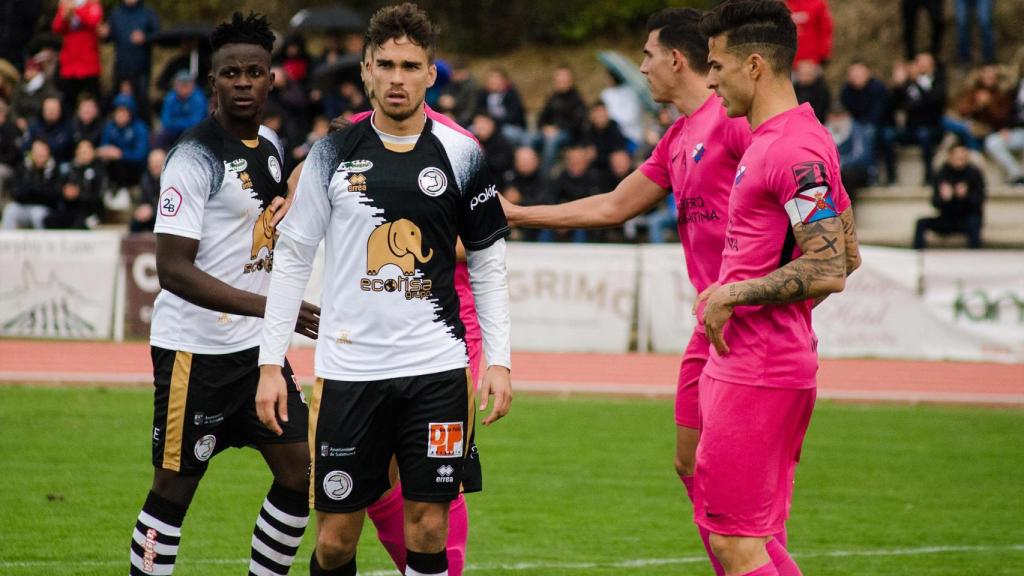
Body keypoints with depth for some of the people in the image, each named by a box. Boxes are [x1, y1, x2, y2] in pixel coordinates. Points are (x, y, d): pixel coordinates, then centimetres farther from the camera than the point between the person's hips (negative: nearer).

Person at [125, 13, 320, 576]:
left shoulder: (271, 145, 9)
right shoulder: (195, 158, -16)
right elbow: (173, 269, -24)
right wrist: (269, 307, -31)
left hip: (258, 347, 8)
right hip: (196, 349, -8)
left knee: (300, 474, 6)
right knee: (174, 488, -1)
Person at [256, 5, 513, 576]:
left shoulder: (461, 155, 3)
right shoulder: (334, 154, 3)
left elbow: (489, 264, 10)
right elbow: (292, 258, 7)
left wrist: (498, 360, 1)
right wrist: (271, 363, 1)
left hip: (437, 368, 0)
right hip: (349, 371, 0)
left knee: (428, 530, -1)